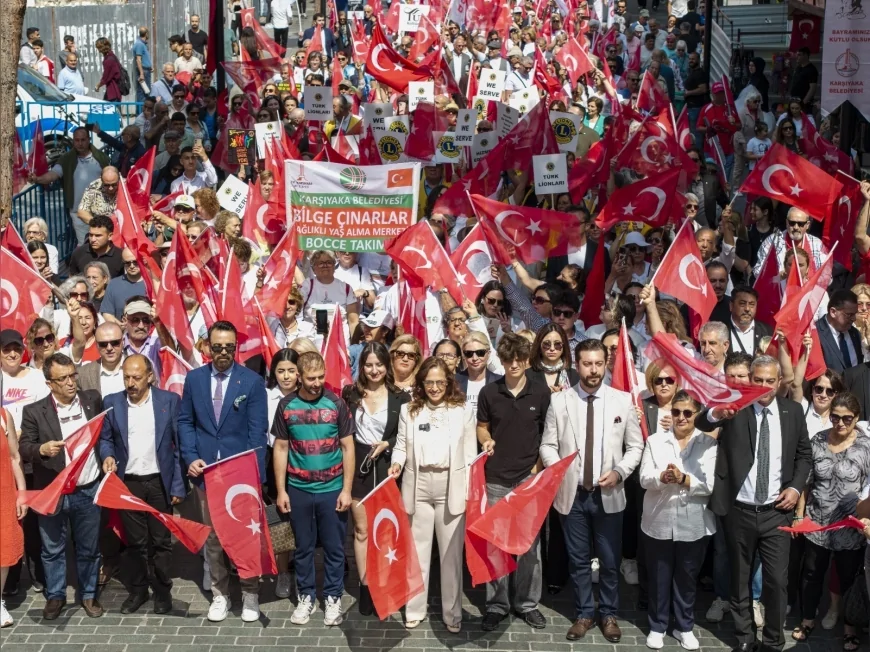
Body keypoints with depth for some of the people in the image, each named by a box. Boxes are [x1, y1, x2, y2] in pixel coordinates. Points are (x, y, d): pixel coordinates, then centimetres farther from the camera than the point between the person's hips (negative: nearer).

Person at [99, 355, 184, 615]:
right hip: (128, 483, 2)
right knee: (134, 541, 9)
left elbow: (180, 445, -3)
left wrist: (178, 485, -6)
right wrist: (108, 456, -13)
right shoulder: (111, 403, 1)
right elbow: (105, 438, 10)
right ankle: (137, 590, 22)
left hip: (160, 482, -2)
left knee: (161, 540, 6)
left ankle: (163, 590, 19)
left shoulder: (170, 401, -5)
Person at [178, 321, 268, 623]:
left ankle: (250, 594, 20)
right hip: (205, 470, 2)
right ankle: (220, 594, 21)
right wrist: (190, 457, -6)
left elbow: (258, 430, -6)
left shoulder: (252, 381, -5)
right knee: (212, 536, 10)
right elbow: (185, 422, 8)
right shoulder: (194, 378, 4)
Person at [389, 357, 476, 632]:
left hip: (451, 487, -1)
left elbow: (470, 454, 3)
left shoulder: (462, 411, 4)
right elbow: (401, 445, 10)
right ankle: (415, 610, 20)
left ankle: (452, 613, 15)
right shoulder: (409, 410, 7)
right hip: (418, 485, 1)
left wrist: (471, 491, -3)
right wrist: (396, 463, -11)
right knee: (417, 550, 8)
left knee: (451, 552, 4)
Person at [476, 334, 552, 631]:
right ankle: (496, 604, 16)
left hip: (529, 477, 0)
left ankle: (527, 603, 19)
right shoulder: (489, 392, 0)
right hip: (496, 478, 1)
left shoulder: (541, 393, -1)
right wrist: (486, 441, -9)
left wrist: (540, 465, -4)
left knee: (530, 543, 6)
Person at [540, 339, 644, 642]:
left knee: (609, 561, 9)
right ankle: (583, 614, 25)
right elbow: (548, 445, 2)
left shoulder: (623, 400, -1)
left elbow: (635, 446, 3)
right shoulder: (559, 400, -1)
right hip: (572, 493, 0)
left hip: (609, 494, 0)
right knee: (578, 560, 11)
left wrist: (619, 472, -12)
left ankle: (608, 614, 25)